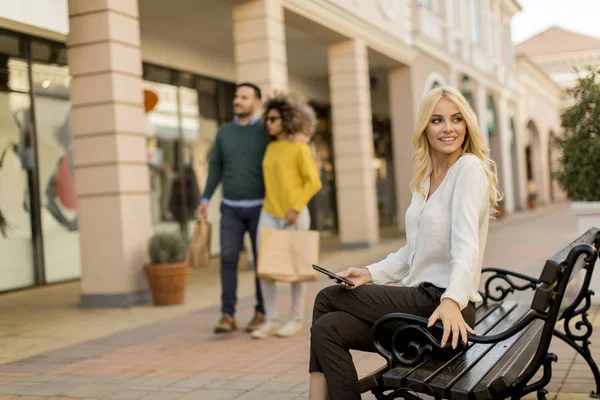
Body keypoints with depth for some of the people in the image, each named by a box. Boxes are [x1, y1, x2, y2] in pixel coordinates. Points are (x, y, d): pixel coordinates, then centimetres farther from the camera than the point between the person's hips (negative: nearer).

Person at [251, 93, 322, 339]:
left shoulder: (300, 147, -7)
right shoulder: (271, 148, 12)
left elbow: (313, 182, -12)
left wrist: (295, 209, -19)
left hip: (294, 215, -6)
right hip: (269, 214, 6)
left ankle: (296, 319, 15)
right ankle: (271, 321, 3)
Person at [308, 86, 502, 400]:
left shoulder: (470, 168, -10)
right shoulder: (424, 178, 15)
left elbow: (466, 247, -24)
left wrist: (452, 301, -38)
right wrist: (371, 273, 5)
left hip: (442, 307, -7)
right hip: (421, 298, 7)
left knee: (326, 299, -7)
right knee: (327, 328, -10)